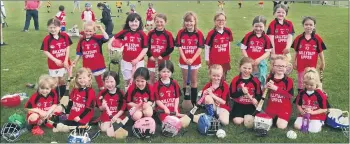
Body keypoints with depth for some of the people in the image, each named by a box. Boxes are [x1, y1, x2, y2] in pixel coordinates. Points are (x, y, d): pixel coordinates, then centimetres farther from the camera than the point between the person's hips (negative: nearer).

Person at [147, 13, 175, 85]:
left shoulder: (168, 34, -7)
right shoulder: (151, 33, 1)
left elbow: (171, 48, -6)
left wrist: (162, 56, -13)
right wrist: (150, 56, -8)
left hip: (163, 61, -2)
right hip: (152, 60, 2)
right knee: (151, 78, 12)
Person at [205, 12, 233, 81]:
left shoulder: (228, 31, -5)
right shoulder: (211, 33, -14)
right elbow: (207, 46, -7)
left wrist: (228, 53, 13)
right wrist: (207, 59, -4)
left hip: (225, 59, 3)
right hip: (214, 60, -3)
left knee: (223, 77, 19)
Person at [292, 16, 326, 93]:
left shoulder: (317, 38, -6)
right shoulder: (299, 38, -3)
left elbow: (320, 52, 0)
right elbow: (296, 52, 4)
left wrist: (322, 63, 4)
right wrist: (294, 62, 7)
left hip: (312, 66, -1)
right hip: (301, 65, 1)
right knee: (301, 83, 12)